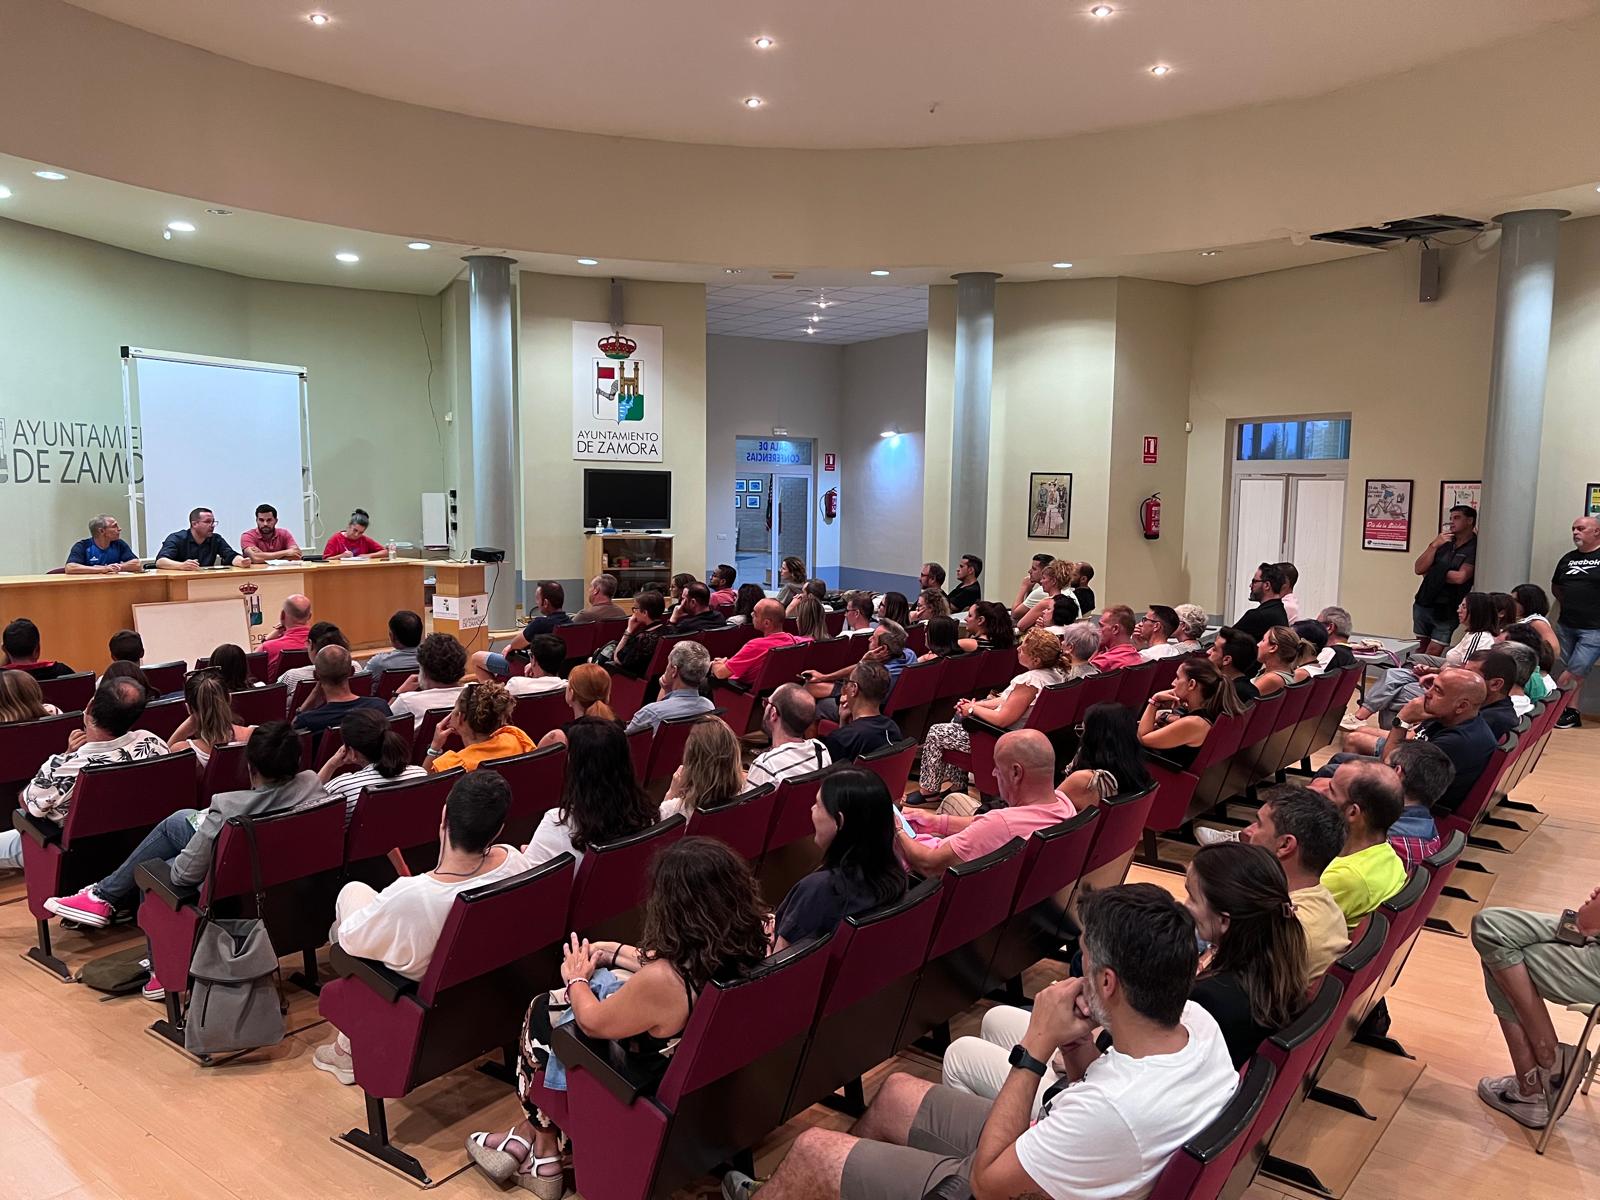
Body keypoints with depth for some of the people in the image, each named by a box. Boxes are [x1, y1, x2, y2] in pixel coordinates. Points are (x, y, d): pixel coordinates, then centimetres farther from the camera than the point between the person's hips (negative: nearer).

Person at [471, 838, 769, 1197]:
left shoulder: (662, 981, -37)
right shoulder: (750, 947, -18)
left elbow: (592, 1022, -16)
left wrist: (576, 979, 3)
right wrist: (616, 953, 9)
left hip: (650, 1094, -6)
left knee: (541, 1015, 12)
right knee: (601, 982, 17)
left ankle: (544, 1151, 34)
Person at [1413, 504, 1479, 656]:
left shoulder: (1475, 547, -7)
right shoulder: (1444, 542, 12)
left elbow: (1460, 577, -18)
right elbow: (1418, 569, 4)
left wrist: (1431, 574, -2)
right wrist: (1434, 545, -9)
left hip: (1446, 610, -5)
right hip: (1423, 604, 5)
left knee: (1433, 654, -7)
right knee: (1419, 650, 9)